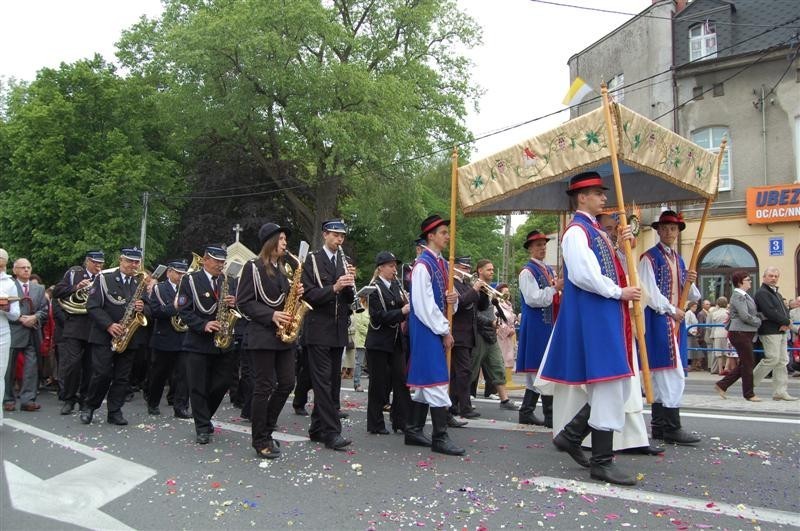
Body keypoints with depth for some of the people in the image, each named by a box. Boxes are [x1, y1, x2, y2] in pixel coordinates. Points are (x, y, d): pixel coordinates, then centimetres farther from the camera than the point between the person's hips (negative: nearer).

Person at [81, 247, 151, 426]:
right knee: (102, 374, -4)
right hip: (104, 336, -3)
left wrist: (143, 308, -12)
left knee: (122, 377, 6)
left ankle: (115, 412, 15)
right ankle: (89, 407, 16)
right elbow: (92, 306, -7)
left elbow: (150, 309, 12)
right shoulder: (103, 279, -1)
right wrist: (109, 325, -18)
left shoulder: (142, 283, 10)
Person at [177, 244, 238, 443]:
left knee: (223, 383, 6)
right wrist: (203, 325, -20)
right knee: (198, 387, 1)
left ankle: (204, 416, 29)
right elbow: (184, 311, -7)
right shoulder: (191, 280, -1)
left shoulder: (229, 281, 11)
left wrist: (234, 303, -11)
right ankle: (202, 428, 11)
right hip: (198, 343, -4)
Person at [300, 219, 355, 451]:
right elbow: (309, 295, -11)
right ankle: (332, 432, -7)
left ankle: (317, 429, 20)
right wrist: (334, 288, -24)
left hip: (338, 331, 6)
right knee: (323, 381, -8)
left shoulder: (344, 261, 15)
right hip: (318, 330, -6)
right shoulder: (312, 260, -2)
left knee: (333, 382, 9)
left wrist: (349, 286, -9)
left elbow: (350, 299, 12)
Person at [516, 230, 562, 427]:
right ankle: (550, 415, -1)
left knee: (536, 371, 12)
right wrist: (555, 288, -19)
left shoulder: (549, 270, 17)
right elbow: (533, 299, -16)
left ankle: (526, 412, 19)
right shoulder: (527, 272, -8)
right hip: (536, 327, -9)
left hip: (549, 325, 9)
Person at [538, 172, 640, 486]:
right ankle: (602, 462, 3)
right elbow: (584, 275, -21)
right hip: (594, 317, -10)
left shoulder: (596, 232, 20)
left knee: (616, 387, 13)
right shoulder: (577, 231, -11)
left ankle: (570, 436, 22)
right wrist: (619, 293, -12)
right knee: (609, 386, -7)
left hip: (608, 317, 10)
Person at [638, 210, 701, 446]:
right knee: (674, 374, -11)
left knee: (662, 375, 9)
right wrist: (671, 310, -10)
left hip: (675, 322, 8)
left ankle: (658, 426, 15)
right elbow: (649, 291, -13)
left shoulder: (678, 260, 18)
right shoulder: (650, 257, -5)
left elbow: (693, 297, 20)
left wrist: (690, 283, -1)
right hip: (659, 321, -8)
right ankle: (672, 428, -6)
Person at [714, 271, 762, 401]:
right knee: (747, 363, -2)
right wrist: (759, 322, -7)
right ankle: (749, 394, 9)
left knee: (743, 364, 12)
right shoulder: (738, 296, -14)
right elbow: (745, 316, -21)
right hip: (740, 333, -10)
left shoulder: (744, 295, 16)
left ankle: (722, 385, 17)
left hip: (745, 333, 10)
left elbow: (753, 313, 23)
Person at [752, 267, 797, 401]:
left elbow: (785, 310, 17)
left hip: (781, 331, 9)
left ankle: (780, 391, 9)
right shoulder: (762, 293, -9)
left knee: (782, 361, 6)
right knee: (772, 359, -13)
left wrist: (785, 323, -4)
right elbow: (770, 313, -19)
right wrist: (787, 322, -10)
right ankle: (750, 382, -1)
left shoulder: (776, 293, 22)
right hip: (770, 331, -9)